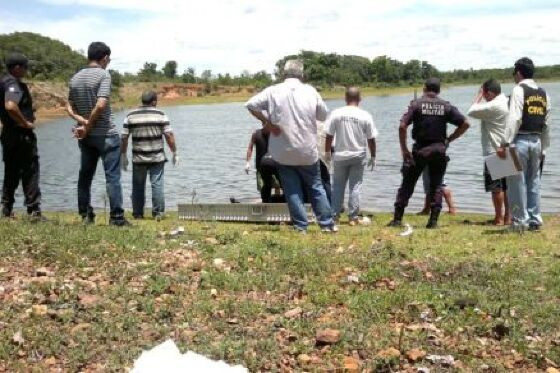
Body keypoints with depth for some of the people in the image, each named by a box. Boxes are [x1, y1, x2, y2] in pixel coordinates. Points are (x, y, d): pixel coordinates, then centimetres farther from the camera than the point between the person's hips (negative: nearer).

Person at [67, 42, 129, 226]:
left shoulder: (75, 78, 9)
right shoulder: (103, 74, -11)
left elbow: (69, 107, 7)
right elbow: (101, 105, -21)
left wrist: (80, 119, -8)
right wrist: (89, 126, -13)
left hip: (85, 136, 6)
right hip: (105, 134, -6)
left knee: (85, 175, 12)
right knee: (112, 176, -2)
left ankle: (86, 215, 16)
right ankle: (117, 217, -2)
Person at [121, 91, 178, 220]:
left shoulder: (130, 116, 3)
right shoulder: (160, 115, -2)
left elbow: (124, 138, 1)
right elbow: (169, 135, -6)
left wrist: (123, 155, 10)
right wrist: (174, 152, 2)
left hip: (138, 158, 2)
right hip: (157, 157, -2)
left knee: (138, 186, 11)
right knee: (157, 184, 1)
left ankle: (137, 214, 16)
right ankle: (158, 213, 1)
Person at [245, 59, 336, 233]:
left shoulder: (273, 91, -7)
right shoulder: (310, 91, -4)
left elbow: (251, 104, -12)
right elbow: (323, 115, 6)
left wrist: (266, 121, -4)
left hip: (284, 152, -1)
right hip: (308, 151, 1)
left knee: (292, 191, 8)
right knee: (316, 187, 15)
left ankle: (301, 226, 8)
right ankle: (327, 223, 18)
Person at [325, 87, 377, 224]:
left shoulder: (336, 114, -6)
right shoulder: (365, 116, -6)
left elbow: (329, 136, -3)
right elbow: (371, 140, -3)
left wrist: (327, 152, 10)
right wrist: (373, 157, 8)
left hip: (340, 156, 0)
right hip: (358, 156, 0)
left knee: (338, 186, 11)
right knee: (355, 187, 5)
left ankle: (334, 215, 12)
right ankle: (353, 217, 5)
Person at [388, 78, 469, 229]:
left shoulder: (416, 104, -4)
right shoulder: (446, 106, 4)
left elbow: (402, 126, -13)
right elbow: (465, 124, 2)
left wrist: (404, 149, -6)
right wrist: (449, 139, 9)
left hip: (420, 150, -2)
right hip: (439, 149, 2)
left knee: (407, 184, 5)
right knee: (436, 185, 10)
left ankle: (397, 219, 5)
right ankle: (433, 221, 6)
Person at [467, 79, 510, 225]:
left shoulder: (493, 106, -17)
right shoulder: (507, 102, 11)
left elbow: (471, 112, -14)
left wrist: (478, 96, -3)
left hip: (495, 152, -9)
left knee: (496, 187, -2)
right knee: (506, 186, 12)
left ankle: (499, 218, 2)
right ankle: (508, 217, 16)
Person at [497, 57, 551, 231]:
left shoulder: (519, 90, -8)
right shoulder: (543, 93, 13)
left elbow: (514, 118, -18)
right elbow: (546, 124, 15)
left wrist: (505, 143, -20)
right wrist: (543, 147, 22)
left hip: (520, 140, -7)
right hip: (537, 141, 7)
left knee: (517, 181, 0)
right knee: (533, 181, 12)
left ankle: (520, 221, 2)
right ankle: (535, 220, 15)